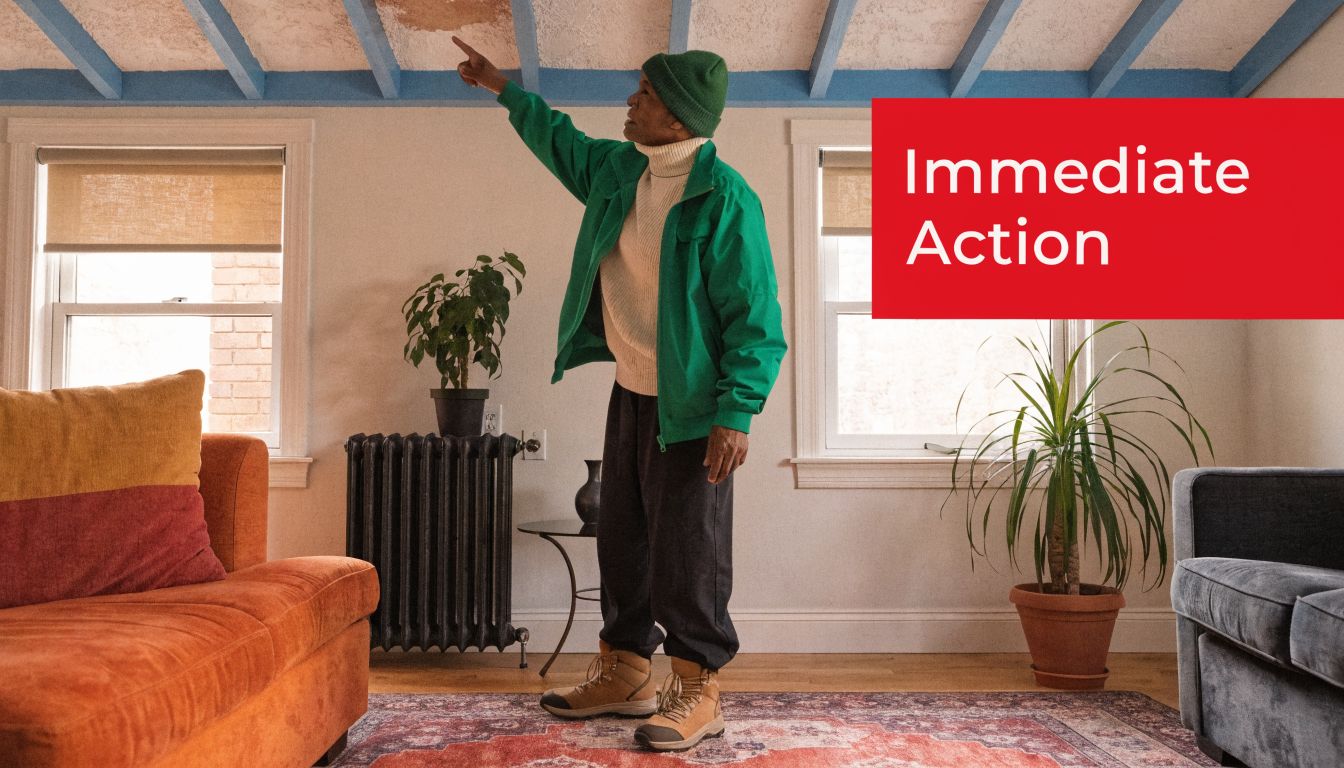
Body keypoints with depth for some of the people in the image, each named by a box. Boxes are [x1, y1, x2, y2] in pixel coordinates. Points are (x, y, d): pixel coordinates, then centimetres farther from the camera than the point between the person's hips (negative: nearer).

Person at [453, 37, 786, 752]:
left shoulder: (724, 198, -18)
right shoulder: (618, 169, 6)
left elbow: (756, 317, -18)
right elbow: (562, 142, 30)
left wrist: (736, 413, -23)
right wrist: (504, 89, 36)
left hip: (690, 407, -8)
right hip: (629, 392, 8)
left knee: (687, 551, -2)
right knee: (621, 538, 14)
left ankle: (697, 690, 13)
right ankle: (624, 671, 27)